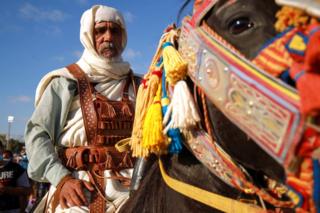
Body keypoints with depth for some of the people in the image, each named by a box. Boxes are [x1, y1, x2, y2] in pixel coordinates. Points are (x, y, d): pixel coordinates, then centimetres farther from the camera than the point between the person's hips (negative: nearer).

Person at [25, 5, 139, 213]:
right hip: (79, 185, -2)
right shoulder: (66, 83, 4)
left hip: (129, 183, 3)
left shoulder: (137, 85, 13)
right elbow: (37, 133, 0)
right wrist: (62, 179, -12)